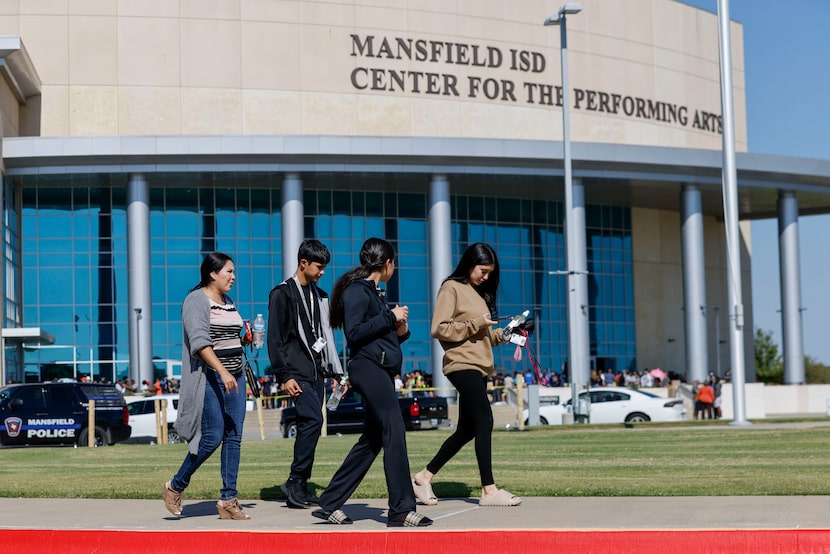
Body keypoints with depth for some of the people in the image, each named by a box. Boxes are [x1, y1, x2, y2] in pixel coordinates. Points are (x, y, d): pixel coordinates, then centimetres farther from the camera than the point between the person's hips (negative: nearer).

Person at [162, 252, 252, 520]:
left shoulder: (228, 302, 17)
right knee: (212, 438, -9)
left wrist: (246, 340, 7)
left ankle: (228, 500, 6)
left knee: (234, 438, 2)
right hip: (209, 377, -8)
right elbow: (200, 341, -21)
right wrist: (221, 370, -30)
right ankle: (175, 487, 10)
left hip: (235, 376, 8)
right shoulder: (196, 300, -9)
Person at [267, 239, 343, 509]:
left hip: (316, 372, 7)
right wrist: (284, 376, -14)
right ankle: (295, 481, -11)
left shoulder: (319, 295, 18)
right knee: (312, 419, -19)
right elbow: (275, 339, -8)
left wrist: (336, 372, 17)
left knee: (309, 425, 5)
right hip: (297, 373, -7)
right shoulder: (282, 294, -5)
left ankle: (300, 487, 9)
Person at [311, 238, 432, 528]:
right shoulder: (357, 290, -6)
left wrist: (400, 331, 7)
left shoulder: (372, 291, 23)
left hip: (381, 371, 10)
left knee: (373, 439, 9)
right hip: (368, 366, -10)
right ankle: (401, 509, -12)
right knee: (394, 433, -13)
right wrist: (390, 316, -13)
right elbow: (354, 333, -17)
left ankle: (330, 504, 13)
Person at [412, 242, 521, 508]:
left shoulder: (478, 293, 20)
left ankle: (424, 477, 19)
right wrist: (475, 324, -16)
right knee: (484, 421, -14)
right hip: (462, 365, -9)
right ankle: (489, 490, -12)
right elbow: (439, 329, -14)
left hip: (479, 367, 9)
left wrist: (499, 335, 6)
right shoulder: (451, 288, -5)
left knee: (467, 429, 10)